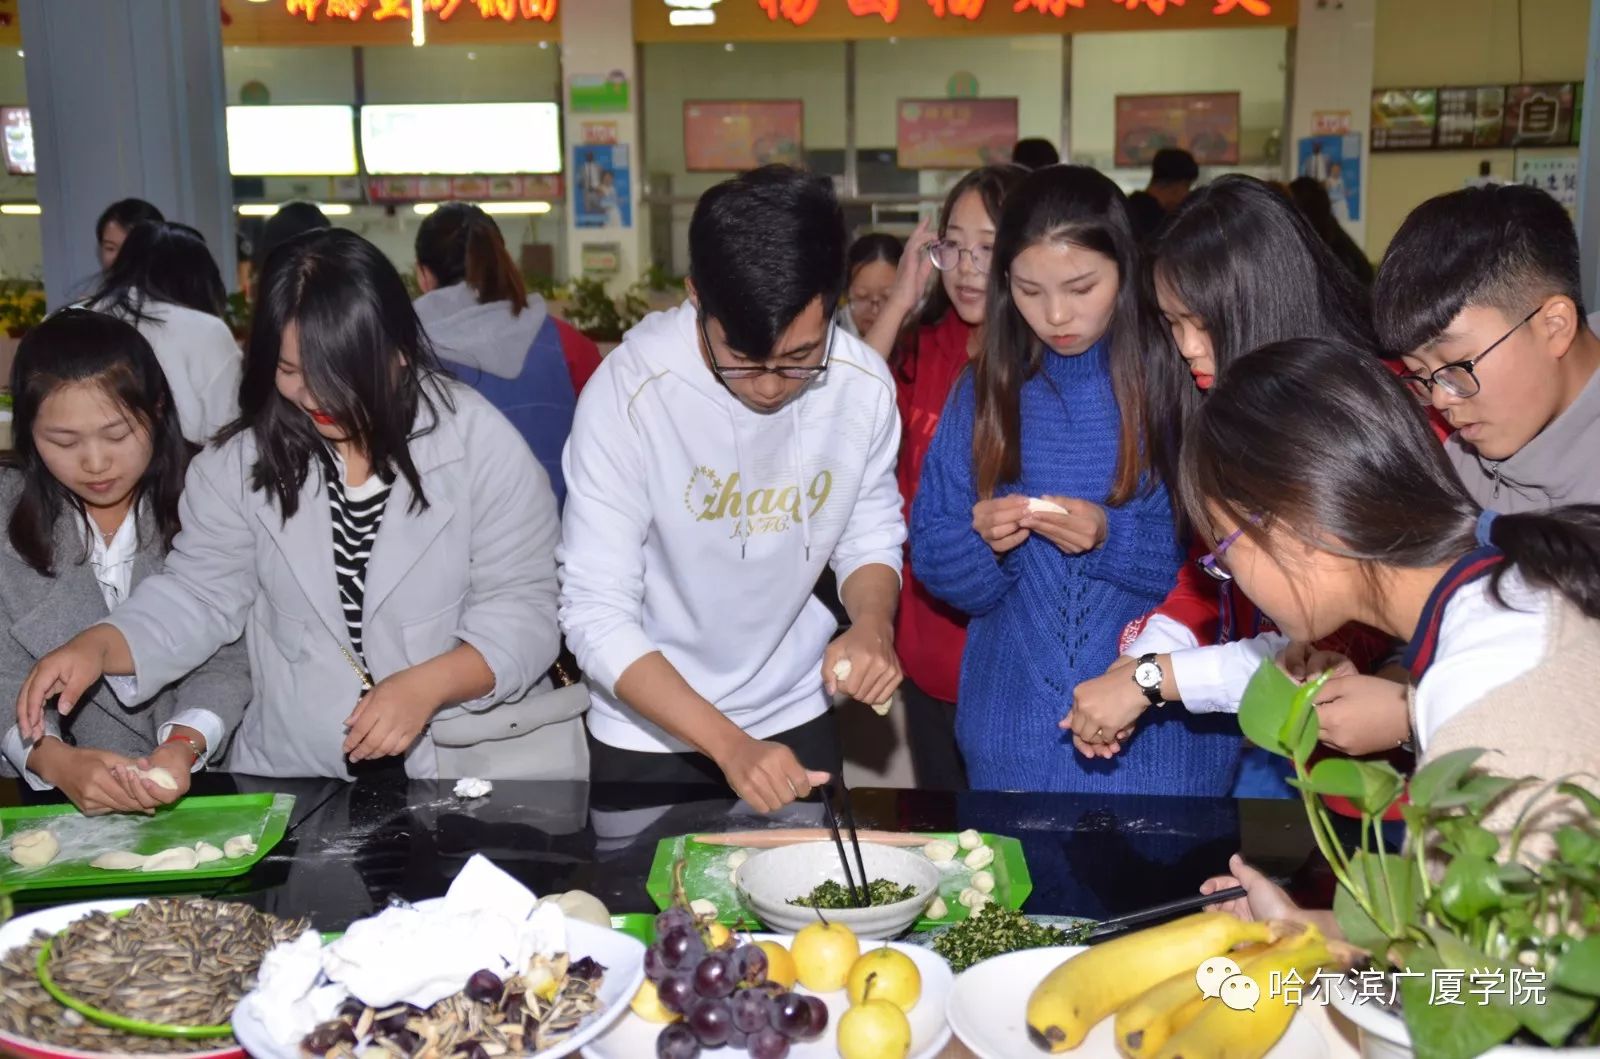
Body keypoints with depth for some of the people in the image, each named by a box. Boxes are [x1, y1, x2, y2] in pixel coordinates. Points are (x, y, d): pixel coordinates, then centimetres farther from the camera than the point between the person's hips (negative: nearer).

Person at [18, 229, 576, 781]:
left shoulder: (479, 441, -8)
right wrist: (97, 646, -13)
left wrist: (428, 685, -22)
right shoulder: (241, 456, 2)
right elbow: (201, 593, 5)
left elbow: (523, 608, -7)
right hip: (294, 769, 3)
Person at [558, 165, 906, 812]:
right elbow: (597, 615, -23)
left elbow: (871, 535, 1)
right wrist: (729, 745, -31)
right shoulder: (630, 390, -25)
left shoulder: (864, 384, -15)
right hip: (650, 736, -3)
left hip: (797, 719, 3)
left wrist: (872, 622, -20)